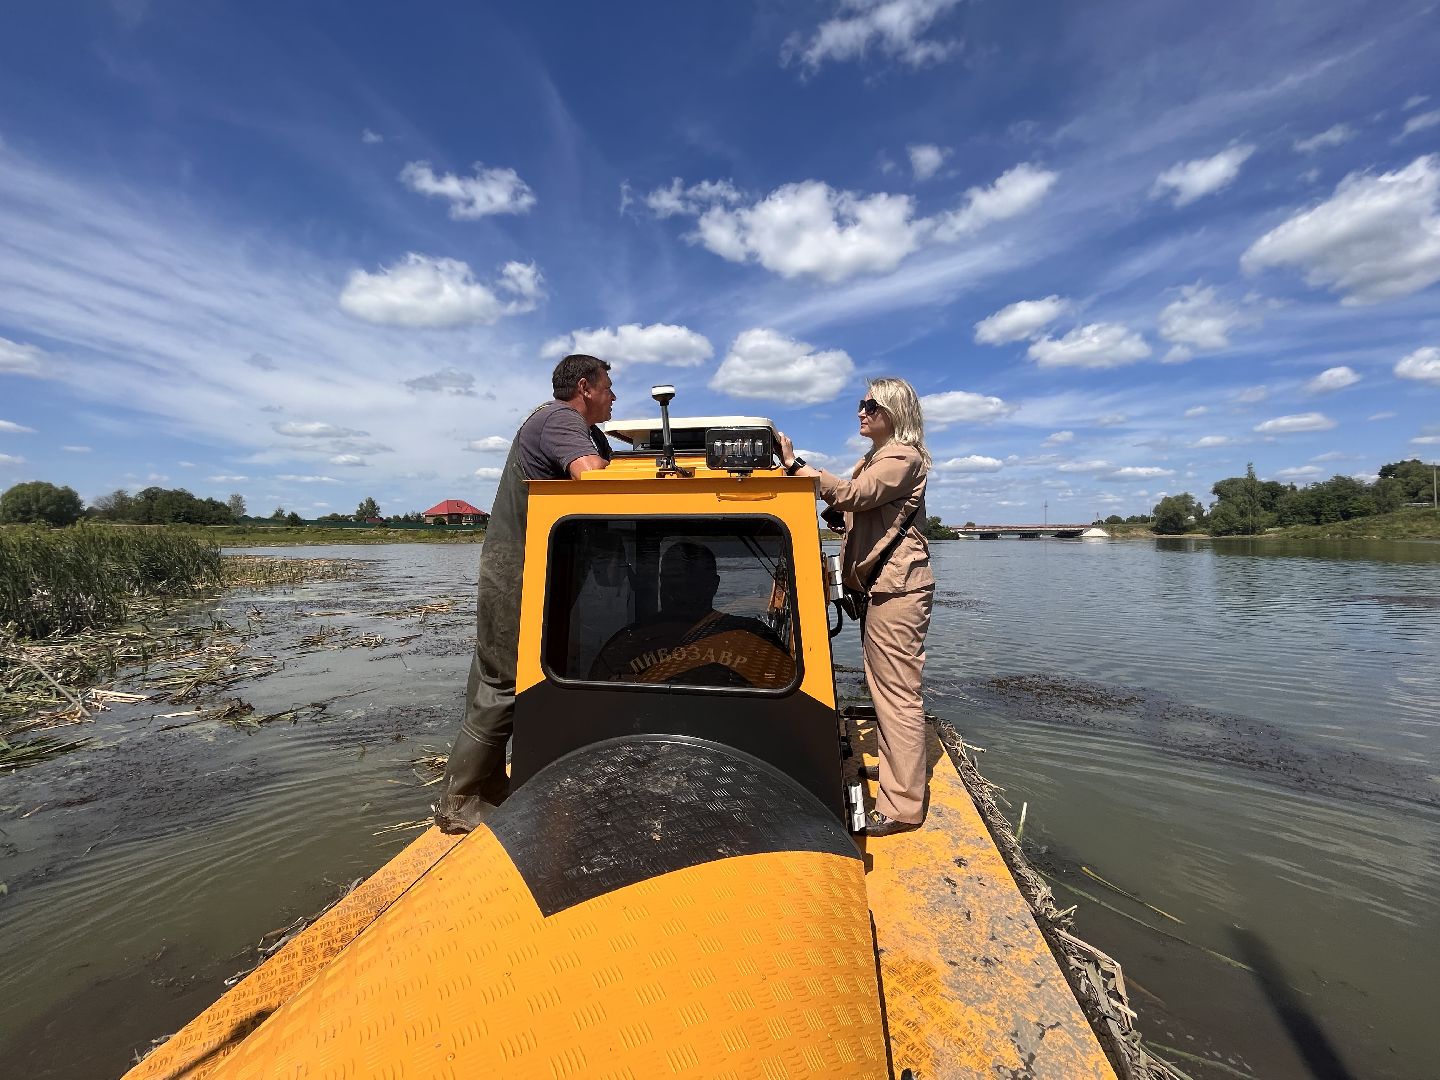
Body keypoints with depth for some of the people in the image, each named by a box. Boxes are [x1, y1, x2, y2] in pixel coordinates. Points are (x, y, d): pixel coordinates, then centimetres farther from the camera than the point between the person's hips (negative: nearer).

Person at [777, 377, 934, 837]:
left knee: (897, 693, -7)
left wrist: (795, 464, -24)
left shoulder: (903, 457, -10)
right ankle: (898, 779, 28)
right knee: (885, 689, 15)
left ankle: (902, 806, 2)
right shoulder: (873, 459, 22)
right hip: (880, 585, 10)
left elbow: (851, 495, -25)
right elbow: (855, 509, 18)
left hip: (897, 588, -10)